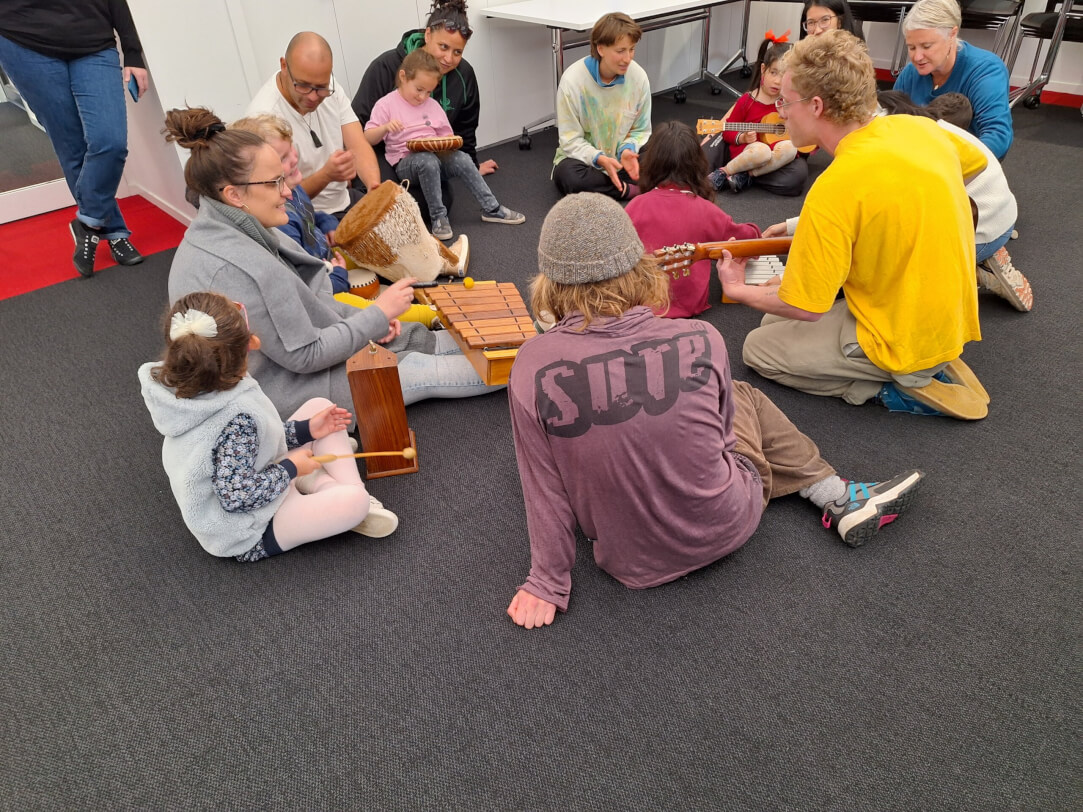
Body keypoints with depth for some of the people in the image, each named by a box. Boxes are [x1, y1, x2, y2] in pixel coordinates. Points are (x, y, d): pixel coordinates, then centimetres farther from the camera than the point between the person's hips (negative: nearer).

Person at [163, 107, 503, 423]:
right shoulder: (241, 266, -33)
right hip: (284, 395, -9)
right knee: (426, 370, 1)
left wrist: (362, 317, -1)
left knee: (419, 338, 10)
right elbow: (305, 355, -26)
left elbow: (298, 298, 7)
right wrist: (377, 314, -18)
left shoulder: (212, 229, -2)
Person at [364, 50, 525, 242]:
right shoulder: (386, 105, -1)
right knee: (429, 161, -38)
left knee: (462, 158, -22)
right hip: (405, 162, -5)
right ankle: (438, 217, -28)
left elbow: (446, 134, 17)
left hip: (436, 154, 5)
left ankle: (491, 209, -15)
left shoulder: (432, 105, 14)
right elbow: (368, 139, -3)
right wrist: (385, 127, -24)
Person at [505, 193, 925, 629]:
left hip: (633, 564, 1)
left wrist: (548, 584, 2)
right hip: (728, 527, 0)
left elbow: (544, 486, -13)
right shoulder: (700, 340, -19)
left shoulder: (533, 368, -22)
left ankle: (839, 496, 33)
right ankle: (837, 497, 29)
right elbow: (722, 426, 0)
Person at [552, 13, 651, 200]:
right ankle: (633, 190, -21)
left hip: (620, 157, 3)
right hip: (584, 156, -2)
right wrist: (600, 159, -32)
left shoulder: (638, 76, -11)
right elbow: (571, 140, -15)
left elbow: (641, 130, -1)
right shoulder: (573, 80, -19)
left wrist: (628, 150, -24)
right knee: (569, 176, -37)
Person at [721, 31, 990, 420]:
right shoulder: (920, 129, -6)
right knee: (776, 322, 19)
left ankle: (901, 385, -1)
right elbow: (977, 163, 19)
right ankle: (928, 365, 13)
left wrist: (737, 289, -3)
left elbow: (805, 308, -20)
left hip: (903, 342, -8)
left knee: (758, 348, 3)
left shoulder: (834, 189, -29)